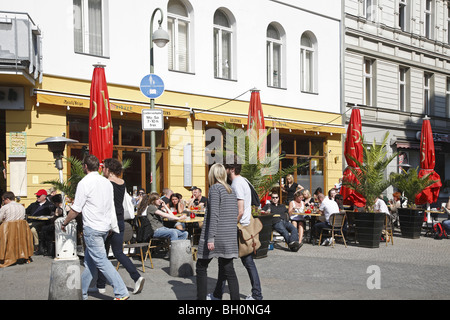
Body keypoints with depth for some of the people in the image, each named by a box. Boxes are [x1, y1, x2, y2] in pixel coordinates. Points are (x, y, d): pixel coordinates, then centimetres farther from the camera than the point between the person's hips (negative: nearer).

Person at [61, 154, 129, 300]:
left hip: (92, 228, -8)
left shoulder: (85, 183, -12)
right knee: (89, 260, 16)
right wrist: (115, 228, 19)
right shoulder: (107, 182, 10)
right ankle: (82, 292, 25)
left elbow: (76, 209, -10)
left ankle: (121, 292, -8)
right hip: (105, 226, 8)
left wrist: (64, 223, 5)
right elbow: (111, 207, 14)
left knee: (101, 261, -6)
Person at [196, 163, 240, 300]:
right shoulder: (231, 190, 14)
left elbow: (214, 215, -16)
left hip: (216, 235, -6)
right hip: (230, 236, 7)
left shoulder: (215, 188, -8)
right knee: (228, 270, 6)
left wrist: (210, 238, -18)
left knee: (201, 267, 7)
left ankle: (201, 297, 10)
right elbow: (235, 214, 17)